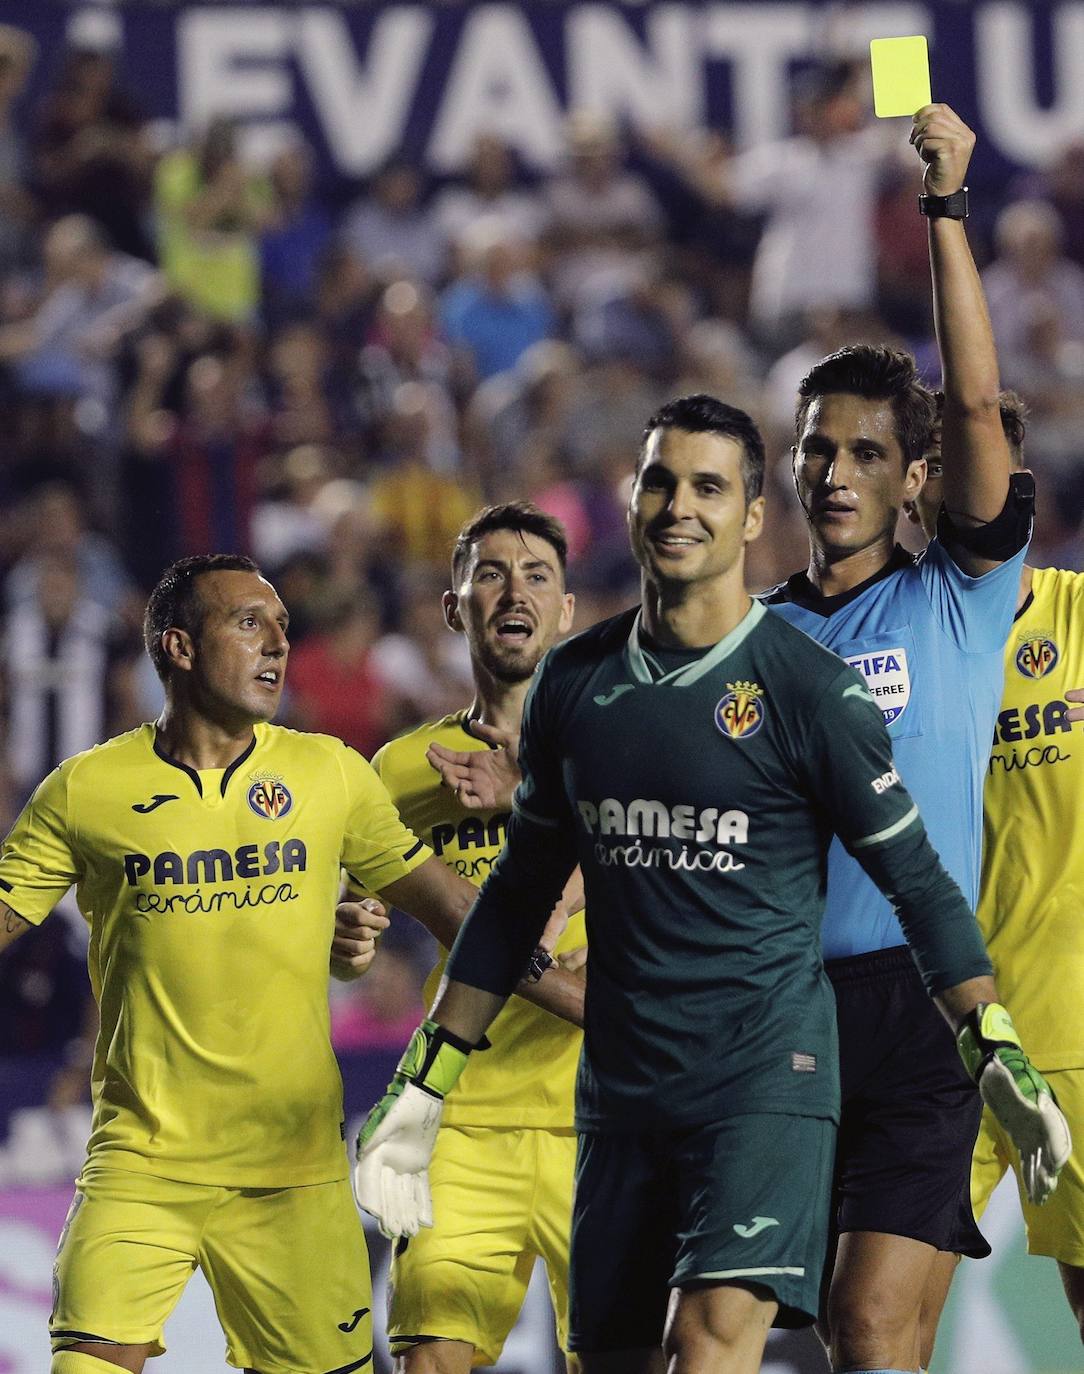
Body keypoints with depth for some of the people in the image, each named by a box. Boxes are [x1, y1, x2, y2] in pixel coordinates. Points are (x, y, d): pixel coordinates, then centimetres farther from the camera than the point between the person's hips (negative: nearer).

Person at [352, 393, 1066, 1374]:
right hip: (619, 1091, 5)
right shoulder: (574, 683, 8)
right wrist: (421, 1089, 18)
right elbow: (523, 888, 18)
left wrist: (1000, 1056, -9)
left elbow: (916, 879, 0)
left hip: (767, 1078, -5)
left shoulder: (807, 687, -5)